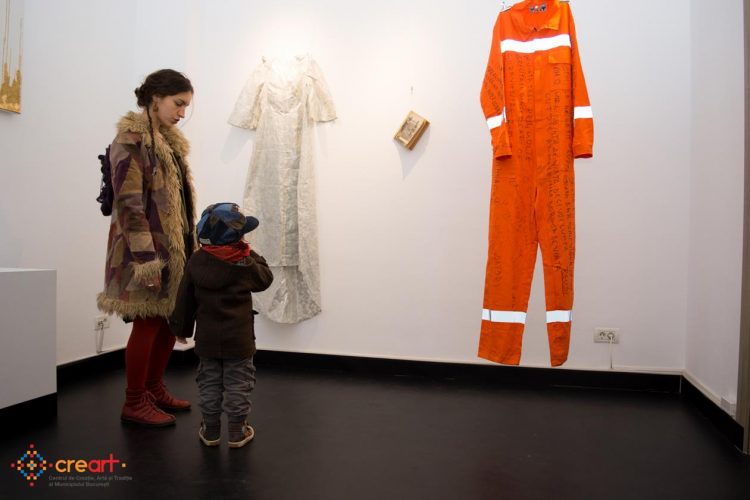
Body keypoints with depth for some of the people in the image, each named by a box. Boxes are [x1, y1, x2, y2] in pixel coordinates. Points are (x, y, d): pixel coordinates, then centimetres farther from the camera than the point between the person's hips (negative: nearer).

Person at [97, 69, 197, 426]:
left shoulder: (168, 140, 15)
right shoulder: (132, 140, -12)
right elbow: (129, 203, -18)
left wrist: (188, 244, 17)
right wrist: (146, 259, -22)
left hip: (172, 245, 9)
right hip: (146, 247, -8)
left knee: (171, 319, 12)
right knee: (149, 323, -1)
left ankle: (154, 389, 28)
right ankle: (134, 403, 14)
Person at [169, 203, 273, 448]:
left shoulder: (196, 261, -3)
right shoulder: (245, 261, -12)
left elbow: (185, 298, 4)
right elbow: (265, 279, 6)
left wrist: (181, 327, 15)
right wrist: (254, 256, 14)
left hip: (207, 337, 3)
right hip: (238, 337, -2)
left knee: (209, 382, 15)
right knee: (237, 383, 7)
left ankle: (211, 430, 23)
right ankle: (237, 431, 15)